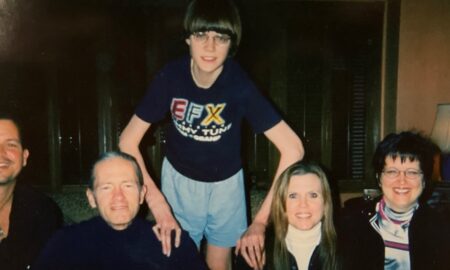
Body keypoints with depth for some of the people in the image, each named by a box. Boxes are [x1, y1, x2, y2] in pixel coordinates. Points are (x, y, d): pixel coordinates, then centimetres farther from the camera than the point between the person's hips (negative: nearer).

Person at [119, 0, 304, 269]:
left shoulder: (240, 85, -28)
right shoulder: (171, 77, -24)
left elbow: (292, 148, -30)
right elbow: (128, 142, -19)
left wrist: (261, 220, -31)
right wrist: (158, 204, -27)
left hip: (226, 183, 0)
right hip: (179, 179, 1)